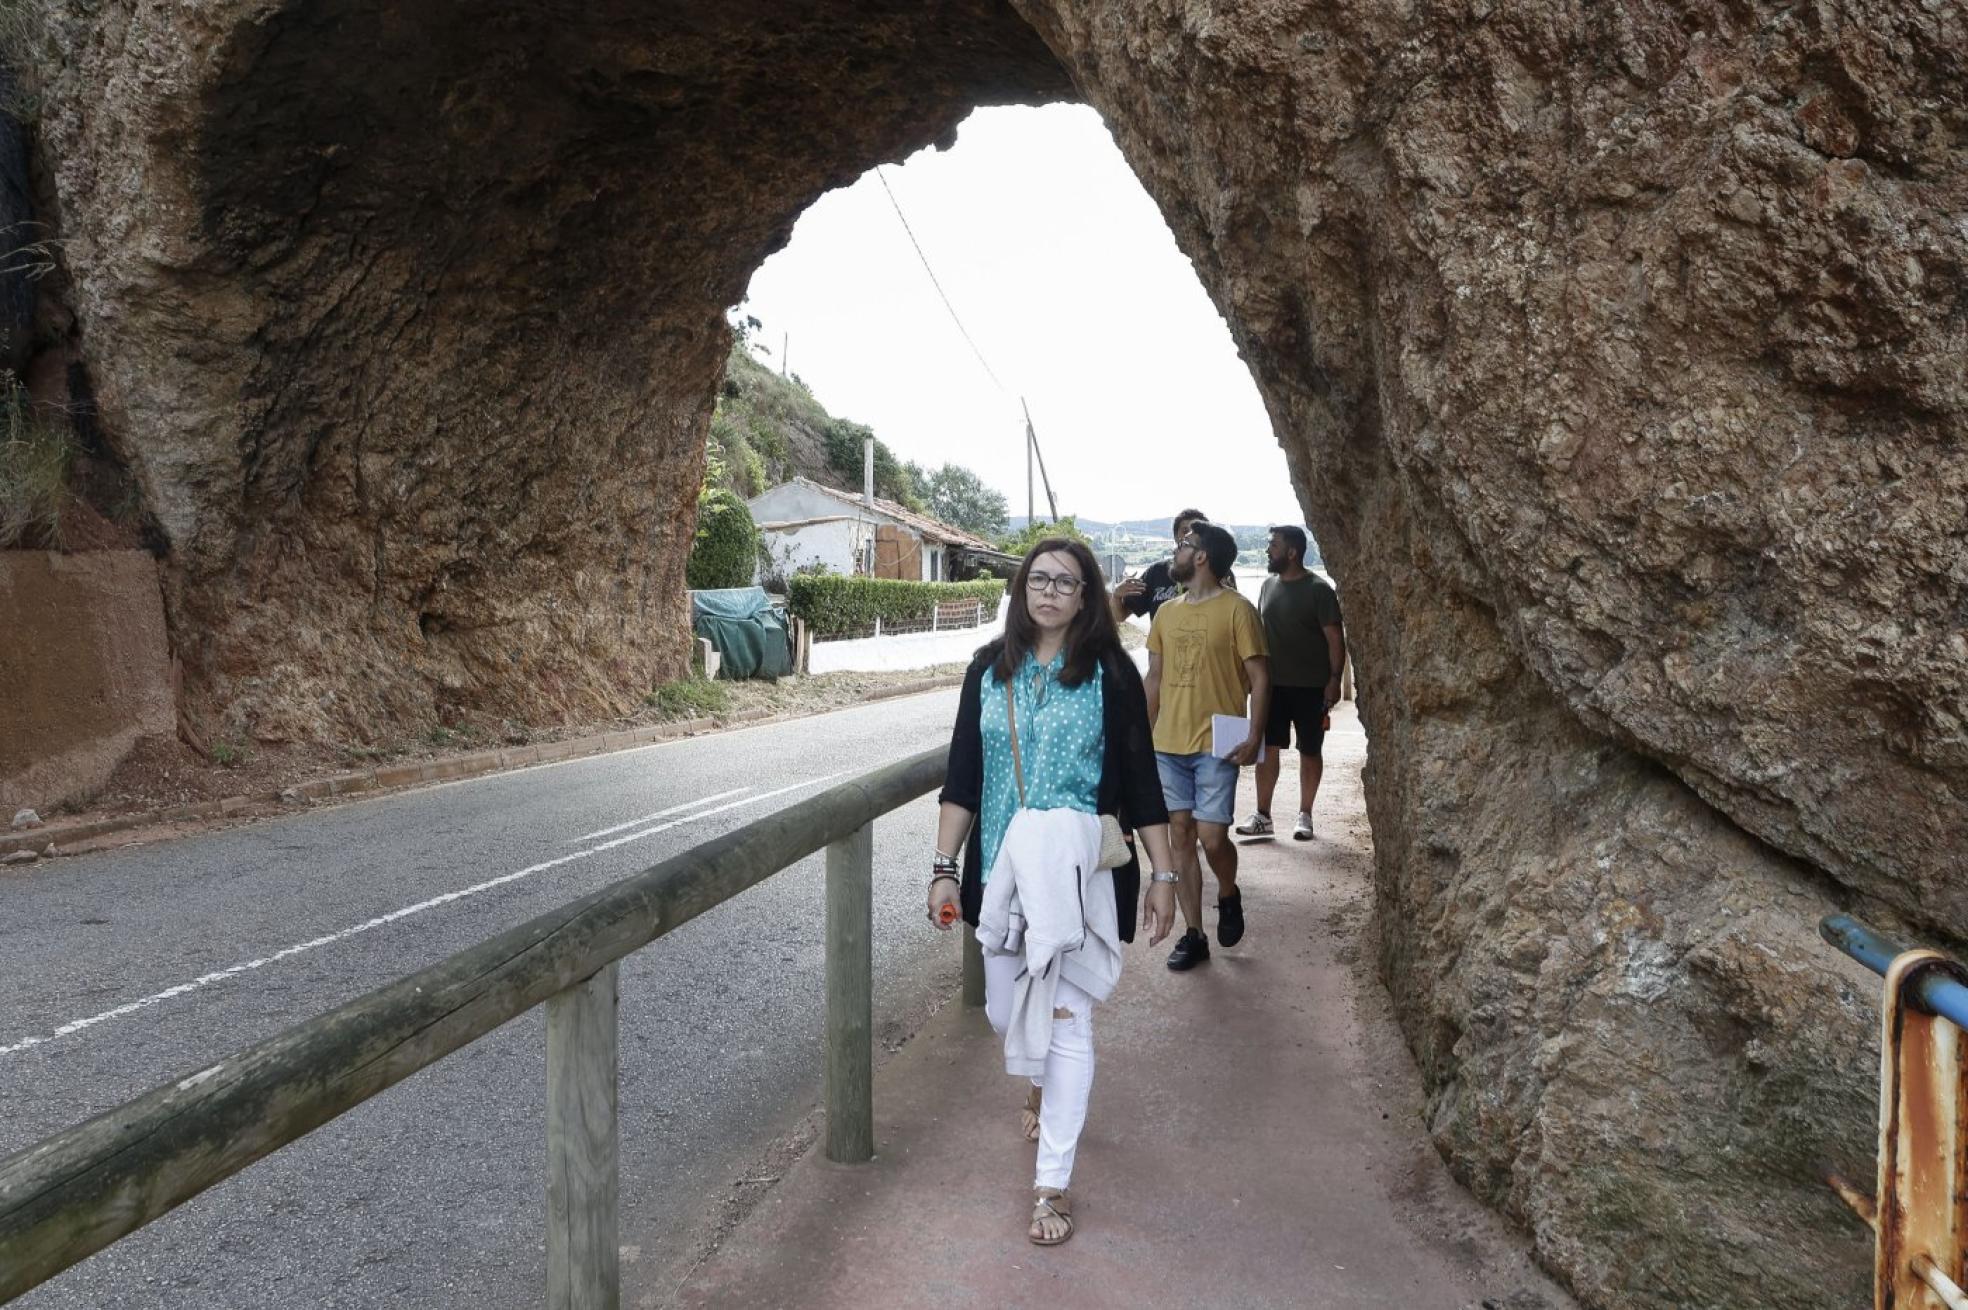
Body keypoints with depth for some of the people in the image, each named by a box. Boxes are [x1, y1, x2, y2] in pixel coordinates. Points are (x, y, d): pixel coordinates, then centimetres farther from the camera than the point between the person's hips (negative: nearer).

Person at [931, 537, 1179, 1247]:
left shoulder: (1110, 671, -4)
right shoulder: (990, 669, 4)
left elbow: (1139, 777, -2)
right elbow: (962, 776, 5)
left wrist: (1162, 875, -3)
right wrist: (945, 867, 1)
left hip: (1080, 873, -3)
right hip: (1001, 868, 3)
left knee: (1065, 1019, -3)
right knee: (1005, 1011, 15)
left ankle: (1052, 1183, 9)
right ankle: (1042, 1086, 50)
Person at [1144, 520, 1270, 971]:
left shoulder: (1238, 610, -6)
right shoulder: (1167, 612, 11)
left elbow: (1259, 677, -7)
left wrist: (1255, 736, -15)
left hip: (1216, 746, -5)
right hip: (1169, 745, 5)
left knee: (1212, 837, -8)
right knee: (1181, 836, 5)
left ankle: (1228, 895, 24)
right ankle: (1193, 934, 14)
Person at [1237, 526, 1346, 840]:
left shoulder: (1318, 589, -10)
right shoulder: (1269, 585, 8)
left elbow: (1335, 638, -11)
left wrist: (1334, 679, -18)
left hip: (1310, 687, -5)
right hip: (1272, 684, 5)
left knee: (1309, 751, 7)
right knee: (1267, 748, 4)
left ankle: (1305, 816, 18)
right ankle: (1263, 816, 10)